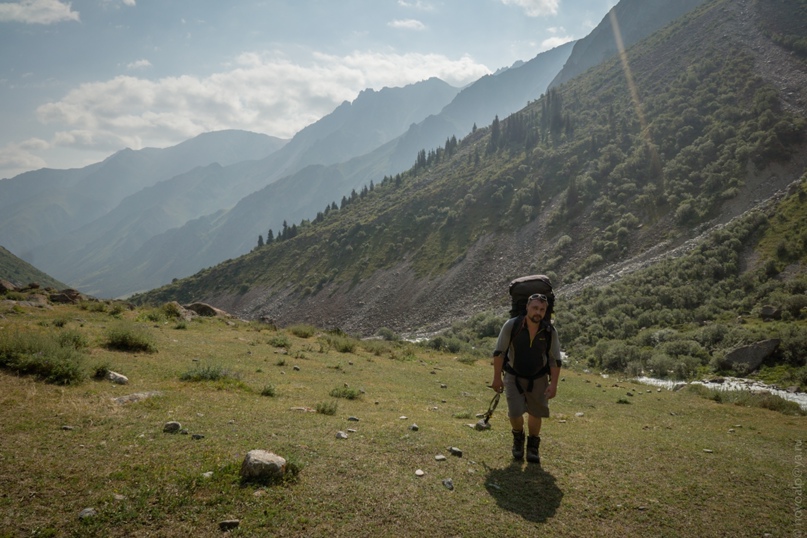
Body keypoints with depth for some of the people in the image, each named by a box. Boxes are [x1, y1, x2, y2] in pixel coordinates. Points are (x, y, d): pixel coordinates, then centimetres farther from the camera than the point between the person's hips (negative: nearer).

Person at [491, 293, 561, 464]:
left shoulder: (550, 332, -16)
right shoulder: (511, 325, -22)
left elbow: (555, 360, -7)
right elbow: (499, 352, -13)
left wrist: (553, 384, -12)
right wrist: (497, 377, -11)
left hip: (538, 378, 2)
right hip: (513, 376, -2)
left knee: (536, 413, 10)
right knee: (515, 412, -11)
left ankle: (533, 446, 34)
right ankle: (518, 437, 23)